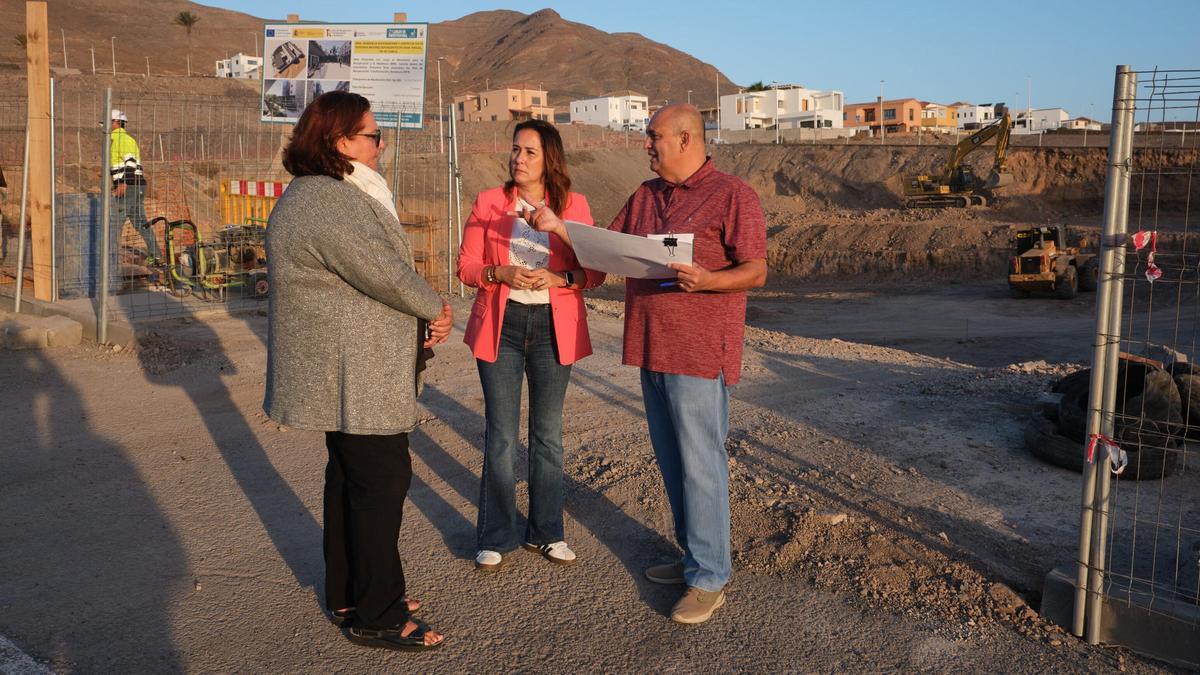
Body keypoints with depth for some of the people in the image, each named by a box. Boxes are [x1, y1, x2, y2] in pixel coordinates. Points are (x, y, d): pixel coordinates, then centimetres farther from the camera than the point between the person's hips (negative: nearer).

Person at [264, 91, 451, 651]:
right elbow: (386, 275, -23)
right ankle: (376, 617, 9)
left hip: (342, 373, 11)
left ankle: (348, 595, 33)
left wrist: (425, 317, -1)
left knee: (350, 475, 18)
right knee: (381, 481, -3)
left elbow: (381, 268, 12)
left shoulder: (336, 195, 14)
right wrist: (437, 309, -6)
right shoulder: (328, 202, -21)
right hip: (354, 377, -11)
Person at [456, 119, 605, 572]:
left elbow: (595, 271, 1)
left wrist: (559, 278, -18)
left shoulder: (574, 206, 2)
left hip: (553, 328, 1)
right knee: (500, 435, 3)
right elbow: (467, 267, 3)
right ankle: (495, 538, 16)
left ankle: (546, 532, 24)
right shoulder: (488, 202, 3)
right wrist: (501, 273, -16)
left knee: (548, 433, 10)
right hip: (499, 327, 0)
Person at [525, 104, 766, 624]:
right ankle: (695, 555, 28)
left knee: (699, 463, -4)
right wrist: (558, 228, 7)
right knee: (671, 461, 14)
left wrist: (706, 280, -29)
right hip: (651, 348, 8)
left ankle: (709, 579, 6)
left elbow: (756, 271, -12)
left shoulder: (732, 195, -7)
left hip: (699, 353, -8)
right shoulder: (645, 196, 16)